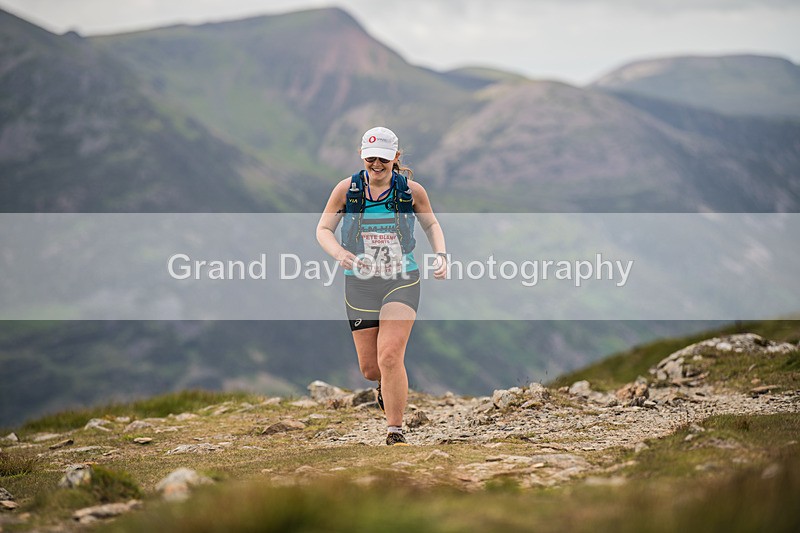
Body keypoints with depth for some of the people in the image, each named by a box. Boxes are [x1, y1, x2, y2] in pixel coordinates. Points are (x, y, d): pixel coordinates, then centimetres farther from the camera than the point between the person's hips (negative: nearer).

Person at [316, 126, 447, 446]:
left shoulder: (411, 190, -3)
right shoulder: (346, 189, -4)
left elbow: (431, 224, 15)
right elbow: (323, 229, 3)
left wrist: (441, 255, -2)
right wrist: (339, 253, -18)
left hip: (402, 282, -2)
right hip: (360, 285, 2)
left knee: (390, 357, -17)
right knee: (369, 368, 6)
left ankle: (395, 432, -5)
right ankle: (387, 385, 45)